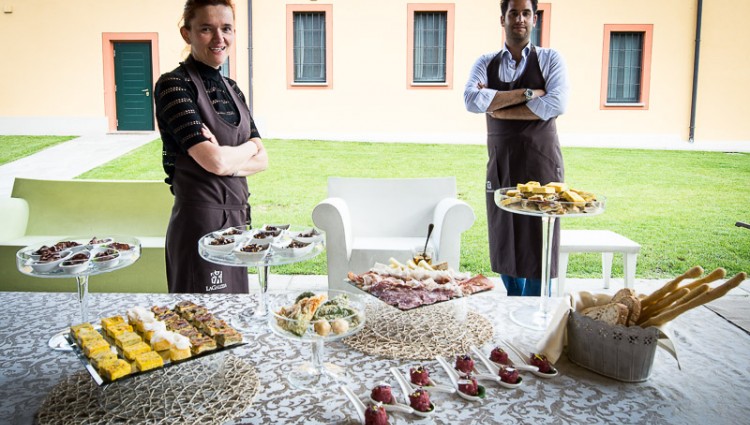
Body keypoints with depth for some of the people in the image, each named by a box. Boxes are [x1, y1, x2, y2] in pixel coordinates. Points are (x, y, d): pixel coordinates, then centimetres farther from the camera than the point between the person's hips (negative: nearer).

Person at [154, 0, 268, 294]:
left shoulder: (231, 88, 11)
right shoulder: (174, 84, -11)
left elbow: (262, 159, 5)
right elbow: (215, 160, -21)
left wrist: (227, 161, -14)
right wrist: (248, 148, -2)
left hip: (237, 218, 7)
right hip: (199, 220, -7)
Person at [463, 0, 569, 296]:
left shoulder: (550, 59, 2)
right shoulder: (486, 63, 9)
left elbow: (556, 104, -15)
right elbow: (471, 101, -10)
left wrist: (499, 108, -13)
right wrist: (526, 93, -14)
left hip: (541, 163, -3)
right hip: (500, 166, 3)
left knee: (539, 246, 0)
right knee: (504, 243, 11)